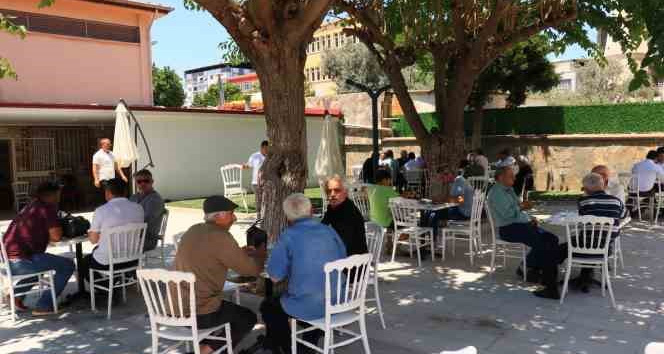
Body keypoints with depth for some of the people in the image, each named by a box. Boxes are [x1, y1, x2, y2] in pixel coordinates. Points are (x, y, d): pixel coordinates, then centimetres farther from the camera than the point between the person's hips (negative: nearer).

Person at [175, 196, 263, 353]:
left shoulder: (193, 231, 7)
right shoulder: (221, 237, -18)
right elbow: (251, 270, -11)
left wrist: (241, 253, 19)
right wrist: (260, 255, 10)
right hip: (200, 314, -8)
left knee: (227, 306, 33)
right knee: (248, 318, 16)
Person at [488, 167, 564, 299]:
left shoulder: (509, 189, 19)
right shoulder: (496, 192, -11)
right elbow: (507, 213, -21)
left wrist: (529, 218, 6)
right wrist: (520, 206, -5)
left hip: (521, 224, 10)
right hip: (508, 229, -10)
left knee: (552, 239, -5)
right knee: (539, 242, -25)